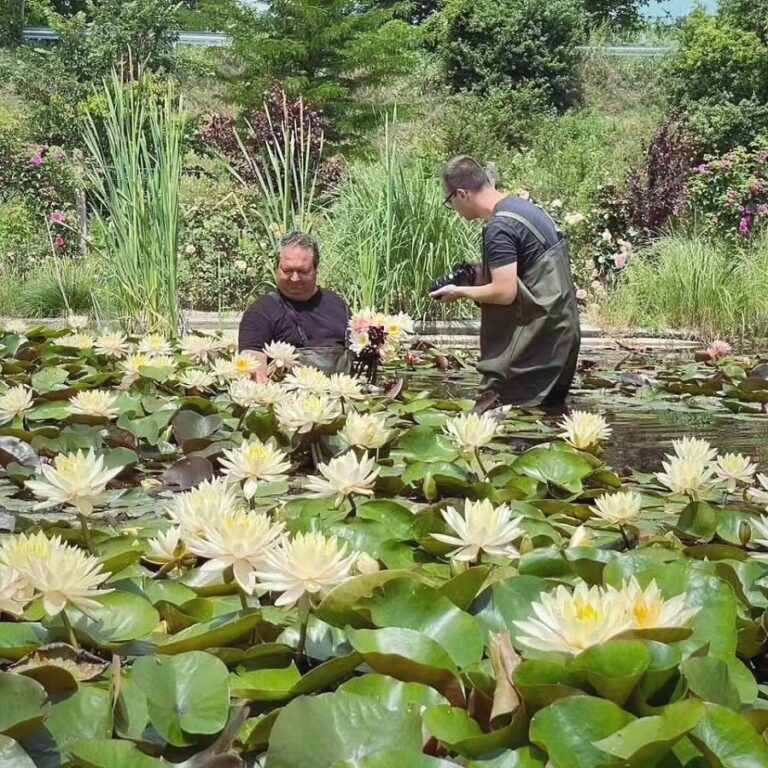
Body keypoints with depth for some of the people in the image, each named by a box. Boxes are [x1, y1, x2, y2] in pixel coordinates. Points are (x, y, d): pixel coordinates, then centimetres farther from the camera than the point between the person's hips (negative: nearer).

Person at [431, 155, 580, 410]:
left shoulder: (499, 227, -19)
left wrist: (460, 291, -8)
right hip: (558, 330, 10)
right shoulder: (521, 205, 11)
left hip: (536, 335, -10)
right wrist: (482, 274, 12)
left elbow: (505, 292, -23)